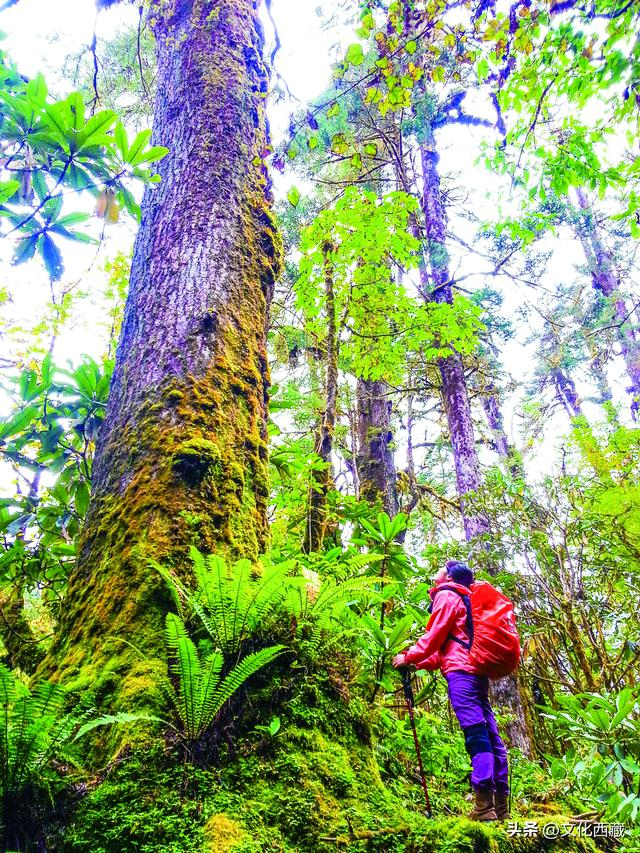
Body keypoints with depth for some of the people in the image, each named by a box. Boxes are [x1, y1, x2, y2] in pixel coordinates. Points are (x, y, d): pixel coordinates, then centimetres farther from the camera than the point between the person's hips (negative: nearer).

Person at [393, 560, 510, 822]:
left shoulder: (446, 596, 2)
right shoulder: (464, 601, 30)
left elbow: (435, 635, -6)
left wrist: (409, 657, 4)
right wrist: (418, 662, 24)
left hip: (460, 672, -9)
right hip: (478, 672, 9)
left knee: (476, 733, -14)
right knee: (490, 735, 5)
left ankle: (484, 804, -19)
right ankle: (500, 805, 7)